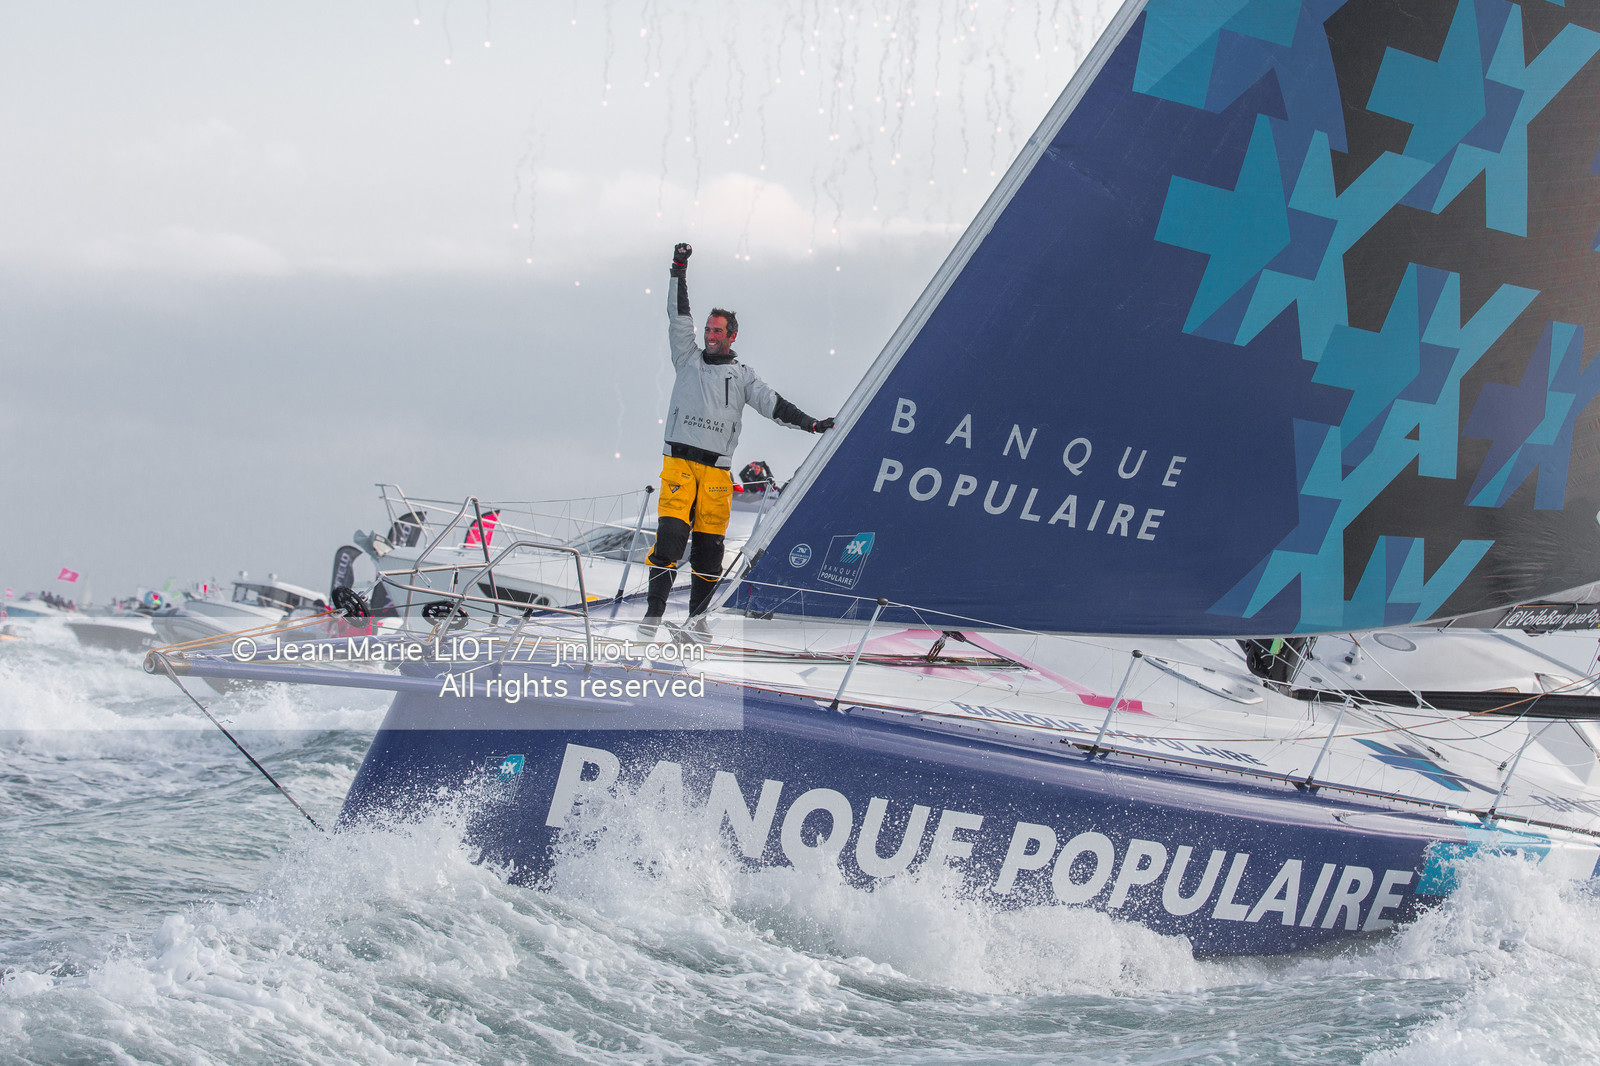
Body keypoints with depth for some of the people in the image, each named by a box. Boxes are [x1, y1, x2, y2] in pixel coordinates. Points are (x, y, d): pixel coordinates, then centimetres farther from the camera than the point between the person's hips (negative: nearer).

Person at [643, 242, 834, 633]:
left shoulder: (741, 375, 16)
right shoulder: (688, 358, 14)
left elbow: (772, 404, 11)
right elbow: (678, 317, 7)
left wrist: (810, 424, 1)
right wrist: (679, 271, 0)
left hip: (717, 466, 1)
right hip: (680, 459, -1)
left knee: (709, 544, 1)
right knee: (671, 531, -14)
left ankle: (698, 618, 11)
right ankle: (653, 614, -15)